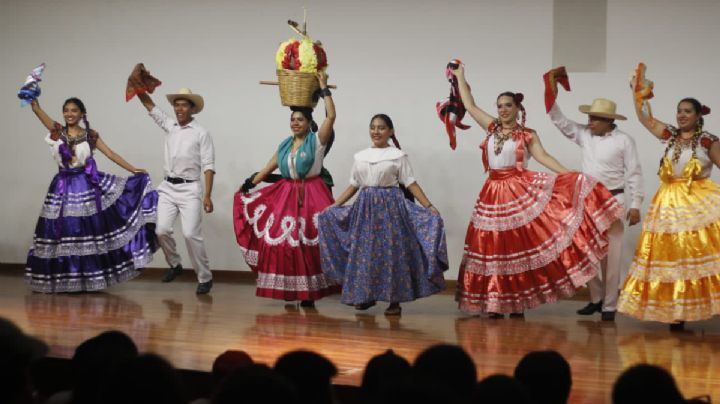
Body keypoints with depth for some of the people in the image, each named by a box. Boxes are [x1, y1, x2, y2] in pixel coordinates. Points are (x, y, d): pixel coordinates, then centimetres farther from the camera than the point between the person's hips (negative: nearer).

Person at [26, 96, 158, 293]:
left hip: (87, 185, -1)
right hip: (64, 186, 1)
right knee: (63, 233, 3)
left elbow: (111, 154, 1)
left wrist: (134, 170, -4)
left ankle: (89, 277, 11)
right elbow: (36, 109, -7)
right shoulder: (57, 131, 3)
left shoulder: (90, 135, 2)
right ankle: (60, 278, 12)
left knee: (89, 232, 2)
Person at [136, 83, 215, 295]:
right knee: (162, 230, -7)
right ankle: (174, 265, 19)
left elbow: (208, 166, -8)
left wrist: (207, 195, -15)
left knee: (191, 234, -12)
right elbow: (149, 105, 12)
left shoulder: (201, 133, -3)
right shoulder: (169, 125, 11)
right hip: (168, 187, 5)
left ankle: (205, 278, -1)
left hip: (190, 189, -4)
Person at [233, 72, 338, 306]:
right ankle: (286, 288, 6)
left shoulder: (317, 140, -3)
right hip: (286, 195, 5)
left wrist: (324, 88, -9)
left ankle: (309, 291, 0)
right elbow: (268, 168, 17)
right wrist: (249, 185, 13)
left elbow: (331, 116, -15)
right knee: (280, 241, -3)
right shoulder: (285, 145, 13)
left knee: (309, 243, -7)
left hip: (311, 195, -5)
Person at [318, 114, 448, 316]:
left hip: (390, 206, -4)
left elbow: (411, 184, -3)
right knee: (364, 251, 4)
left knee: (391, 252, -5)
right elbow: (353, 185, 16)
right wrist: (333, 206, 14)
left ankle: (395, 301, 1)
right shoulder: (360, 156, 11)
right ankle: (366, 296, 17)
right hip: (366, 206, 4)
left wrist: (429, 207, -11)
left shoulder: (398, 156, 0)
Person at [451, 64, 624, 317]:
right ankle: (494, 302, 9)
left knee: (518, 246, -2)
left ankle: (517, 303, 4)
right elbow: (470, 105, 15)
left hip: (520, 191, -3)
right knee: (494, 247, 3)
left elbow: (543, 157, -7)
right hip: (494, 194, 3)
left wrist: (570, 176, -19)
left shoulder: (527, 135, 2)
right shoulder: (491, 127, 10)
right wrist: (460, 77, 19)